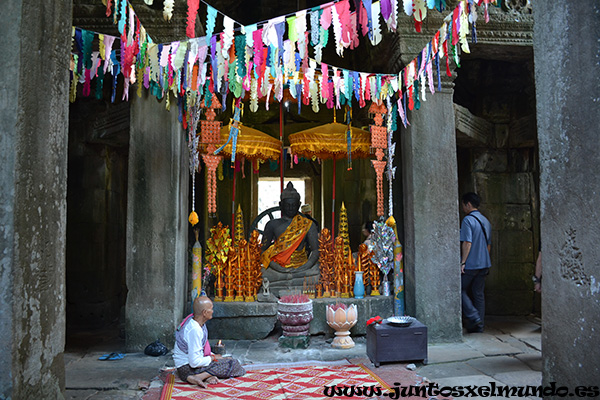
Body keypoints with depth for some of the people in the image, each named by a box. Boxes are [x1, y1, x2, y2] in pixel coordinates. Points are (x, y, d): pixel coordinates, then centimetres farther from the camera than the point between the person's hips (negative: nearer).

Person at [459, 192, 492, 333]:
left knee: (461, 290, 5)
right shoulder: (486, 221, 13)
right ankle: (479, 325, 13)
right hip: (484, 264, 8)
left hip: (470, 264, -7)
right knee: (478, 293, 10)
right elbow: (488, 245, 18)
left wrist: (463, 262, -15)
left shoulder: (468, 220, -12)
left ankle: (474, 317, -6)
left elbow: (467, 243, -18)